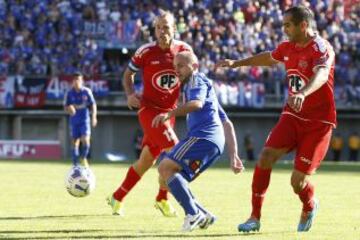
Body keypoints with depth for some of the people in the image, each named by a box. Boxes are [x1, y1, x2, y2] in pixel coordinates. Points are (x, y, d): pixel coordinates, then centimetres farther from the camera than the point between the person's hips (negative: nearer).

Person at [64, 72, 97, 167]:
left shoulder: (87, 91, -2)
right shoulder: (69, 93, 0)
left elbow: (93, 105, 4)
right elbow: (65, 107, 3)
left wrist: (94, 117, -6)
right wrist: (69, 109, -20)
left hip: (85, 120, -1)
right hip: (74, 121, 1)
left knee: (86, 141, -14)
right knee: (75, 143, 2)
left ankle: (83, 158, 10)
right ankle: (76, 164, 10)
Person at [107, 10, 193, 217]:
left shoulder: (184, 50, -2)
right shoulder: (146, 52, -9)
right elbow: (128, 73, 5)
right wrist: (130, 94, -11)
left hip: (169, 112, 4)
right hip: (149, 109, -4)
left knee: (146, 161, 9)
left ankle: (117, 198, 25)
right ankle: (162, 199, -4)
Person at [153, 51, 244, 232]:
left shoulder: (197, 80, 6)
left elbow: (197, 103, -19)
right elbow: (227, 123, 31)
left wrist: (170, 114, -29)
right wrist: (234, 155, 26)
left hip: (203, 136, -10)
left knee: (165, 167, -17)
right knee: (172, 176, 9)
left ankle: (193, 213, -26)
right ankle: (202, 215, 1)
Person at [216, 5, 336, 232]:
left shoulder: (321, 48, -18)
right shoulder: (288, 48, 6)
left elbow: (321, 75, -39)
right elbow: (268, 58, 30)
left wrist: (302, 93, -58)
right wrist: (236, 63, 38)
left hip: (318, 122, -6)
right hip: (293, 115, 6)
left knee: (298, 181, -9)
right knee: (266, 157, -14)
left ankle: (310, 206, 28)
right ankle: (255, 217, -4)